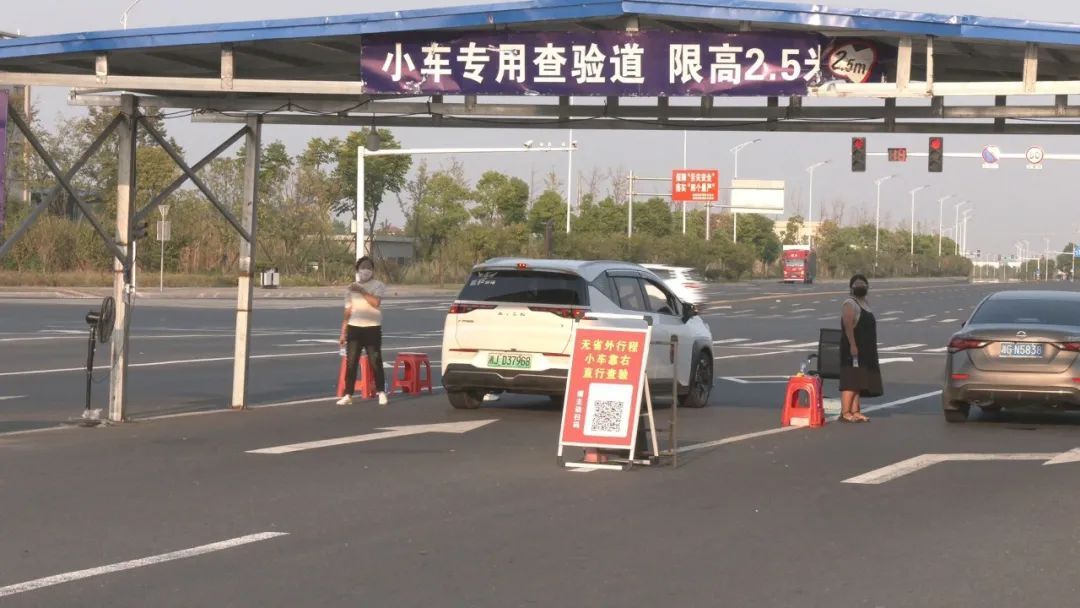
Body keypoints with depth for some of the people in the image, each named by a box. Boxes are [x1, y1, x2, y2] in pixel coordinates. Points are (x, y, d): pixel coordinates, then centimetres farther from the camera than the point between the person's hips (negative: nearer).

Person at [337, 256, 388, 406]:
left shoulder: (378, 286, 2)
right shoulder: (352, 288, 14)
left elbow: (375, 302, -17)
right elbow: (348, 311, 15)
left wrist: (362, 291, -17)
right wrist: (343, 332, 11)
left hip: (372, 328, -3)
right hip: (354, 328, 3)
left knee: (376, 362, -3)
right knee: (351, 363, -1)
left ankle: (382, 393, 9)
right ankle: (348, 395, 2)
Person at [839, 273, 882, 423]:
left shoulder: (865, 303, 20)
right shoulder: (850, 304, -9)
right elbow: (848, 325, -20)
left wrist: (871, 349, 25)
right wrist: (852, 345, -27)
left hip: (866, 351, 10)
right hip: (854, 349, -10)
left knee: (859, 382, 10)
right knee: (851, 381, -13)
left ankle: (855, 411, 12)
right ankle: (845, 413, -15)